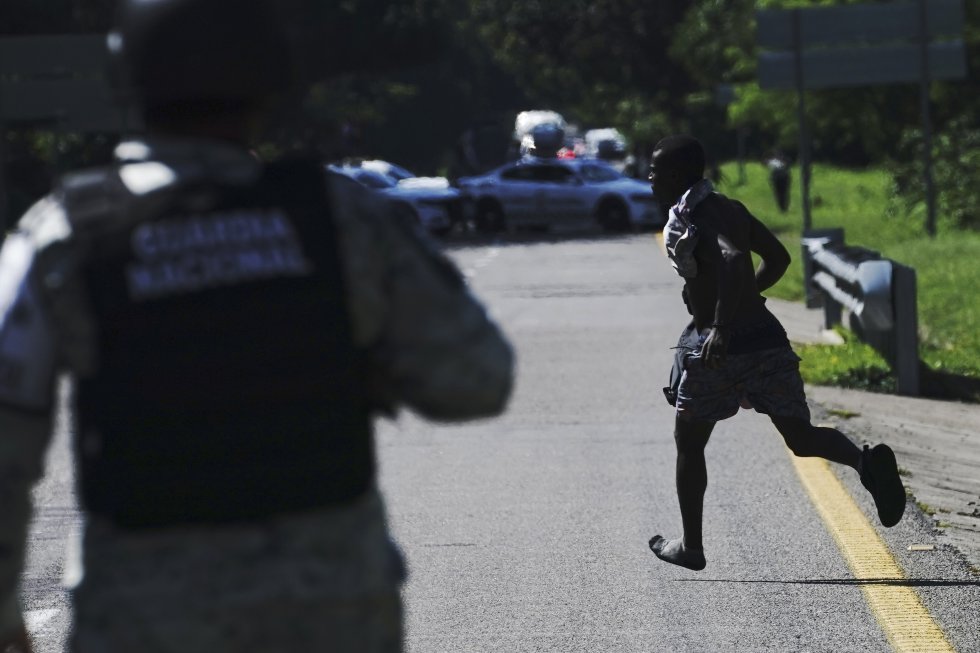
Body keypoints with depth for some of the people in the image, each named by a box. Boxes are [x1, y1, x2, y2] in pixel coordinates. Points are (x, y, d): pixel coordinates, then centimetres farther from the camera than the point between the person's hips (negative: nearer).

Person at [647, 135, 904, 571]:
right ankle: (865, 461, -24)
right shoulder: (731, 210, 13)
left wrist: (721, 326, -34)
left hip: (719, 348, -7)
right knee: (801, 437, 6)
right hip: (767, 336, 7)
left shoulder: (693, 218, -12)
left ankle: (691, 547, 19)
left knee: (689, 444, 13)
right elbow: (778, 258, 23)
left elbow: (733, 259, -30)